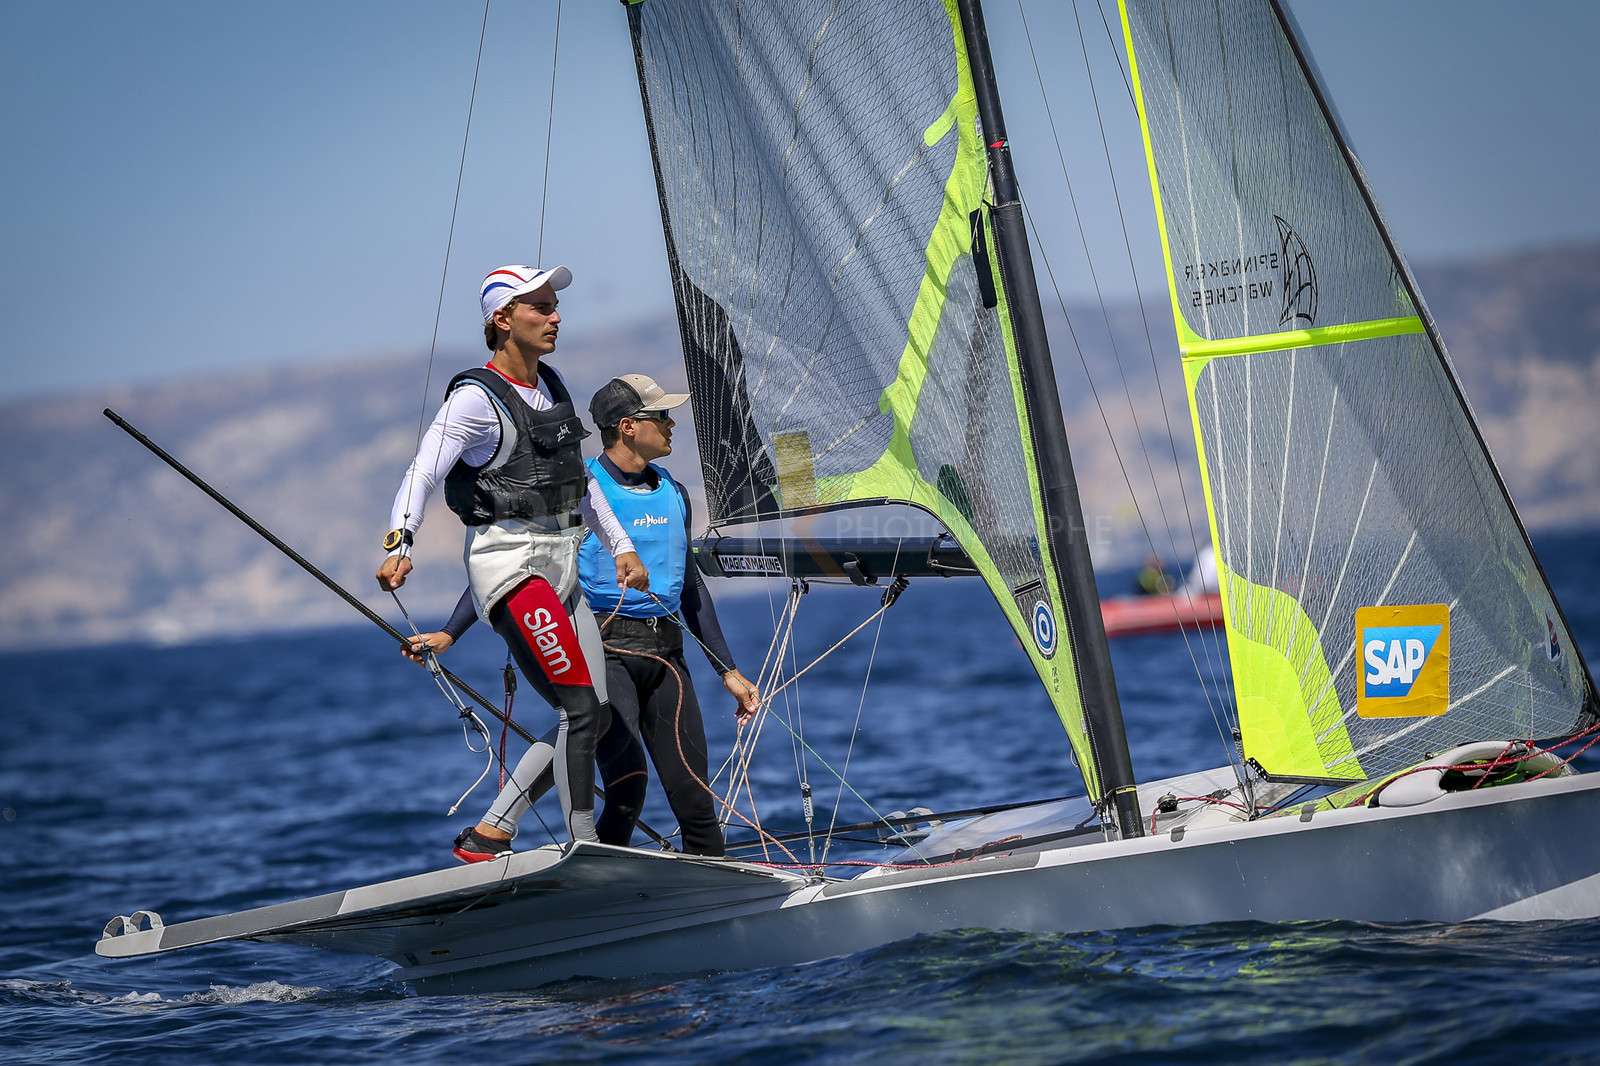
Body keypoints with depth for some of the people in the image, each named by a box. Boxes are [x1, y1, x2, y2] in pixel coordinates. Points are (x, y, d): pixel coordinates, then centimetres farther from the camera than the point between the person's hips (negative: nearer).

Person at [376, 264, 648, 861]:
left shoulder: (552, 386, 15)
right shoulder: (475, 398, -10)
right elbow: (420, 477, -19)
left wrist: (621, 546, 24)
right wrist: (399, 547, -35)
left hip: (558, 563, 9)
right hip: (508, 560, -9)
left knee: (594, 717, 5)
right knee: (581, 710, -16)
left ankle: (488, 836, 11)